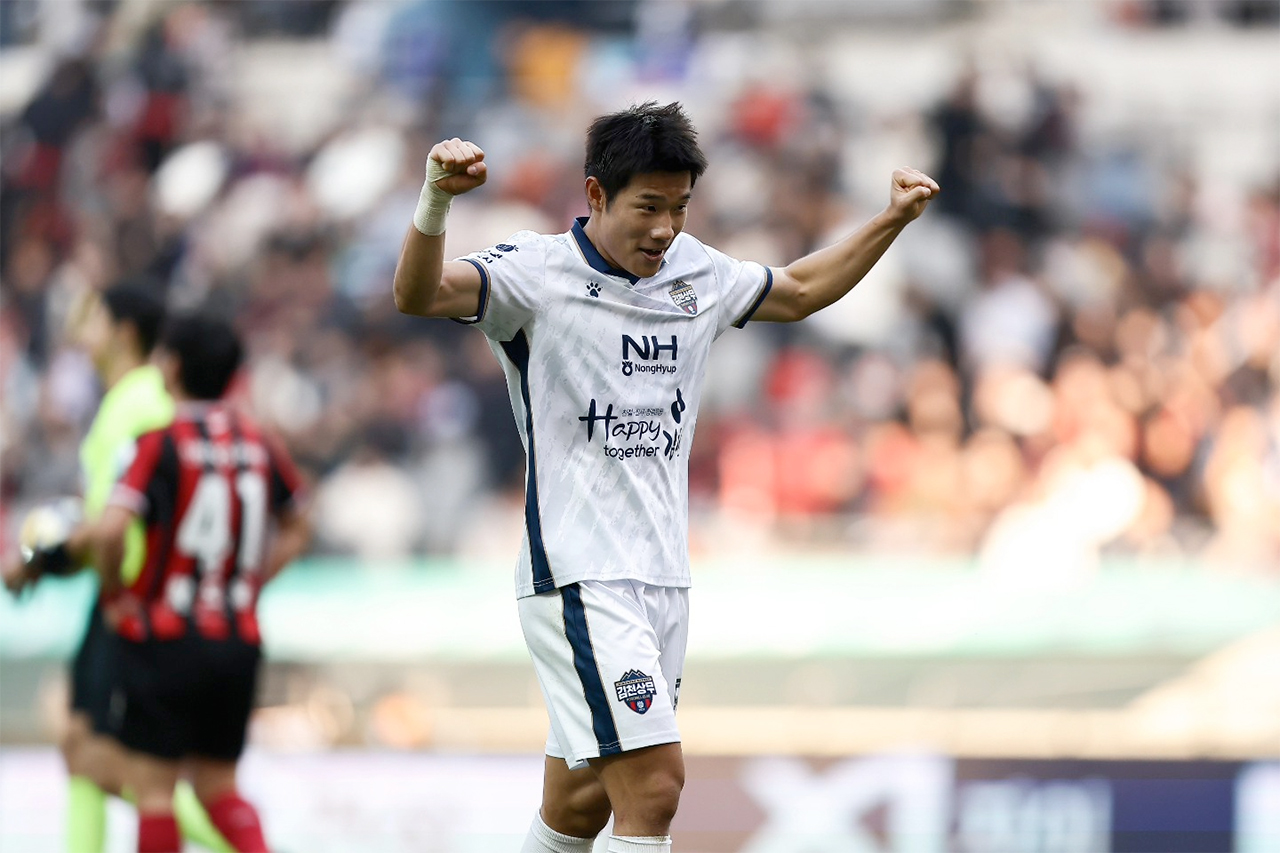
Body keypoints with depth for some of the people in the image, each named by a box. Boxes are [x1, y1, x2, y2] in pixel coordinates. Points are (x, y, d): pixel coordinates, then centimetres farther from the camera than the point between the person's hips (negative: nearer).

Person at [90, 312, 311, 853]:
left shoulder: (161, 444, -11)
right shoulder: (259, 445, 7)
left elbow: (110, 529, -25)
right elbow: (296, 532, 21)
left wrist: (114, 592, -8)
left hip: (165, 639, -6)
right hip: (239, 640, 6)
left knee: (152, 785, 2)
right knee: (218, 786, 15)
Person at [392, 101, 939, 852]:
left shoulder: (696, 273, 12)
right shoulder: (540, 272, -9)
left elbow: (798, 291, 31)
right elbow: (419, 295, -26)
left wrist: (893, 221, 22)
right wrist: (437, 200, -43)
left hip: (663, 578, 7)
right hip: (578, 576, -7)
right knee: (655, 783, -18)